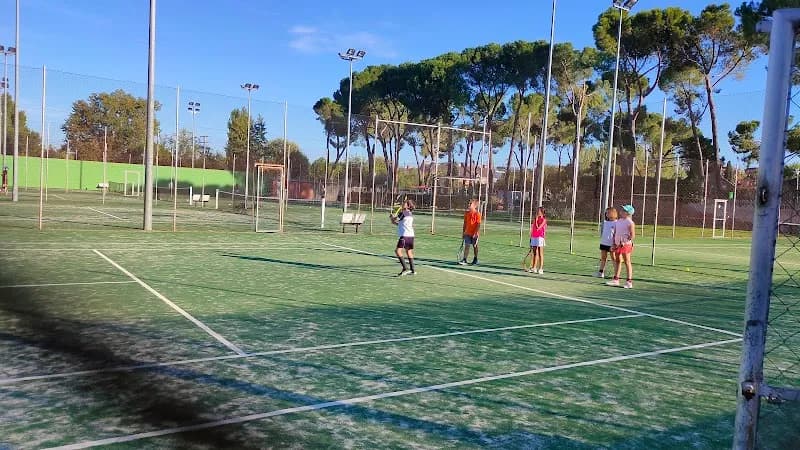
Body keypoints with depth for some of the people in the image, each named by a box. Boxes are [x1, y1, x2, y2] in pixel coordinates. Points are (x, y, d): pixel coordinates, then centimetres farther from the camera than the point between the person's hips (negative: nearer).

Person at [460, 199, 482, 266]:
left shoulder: (477, 214, -10)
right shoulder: (466, 213, 6)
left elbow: (478, 225, -12)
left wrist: (476, 233, -19)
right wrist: (463, 232, 11)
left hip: (474, 234, -4)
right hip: (467, 233, 4)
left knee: (475, 246, 10)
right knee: (466, 246, -4)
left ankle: (475, 260, 23)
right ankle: (464, 260, -8)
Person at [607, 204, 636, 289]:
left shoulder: (630, 222, -9)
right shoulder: (618, 221, 13)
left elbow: (632, 236, -13)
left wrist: (625, 242, -22)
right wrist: (614, 244, 12)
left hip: (625, 245, -7)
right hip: (618, 244, 8)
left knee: (627, 262, -4)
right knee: (618, 261, 12)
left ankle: (629, 281, -1)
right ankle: (616, 280, 19)